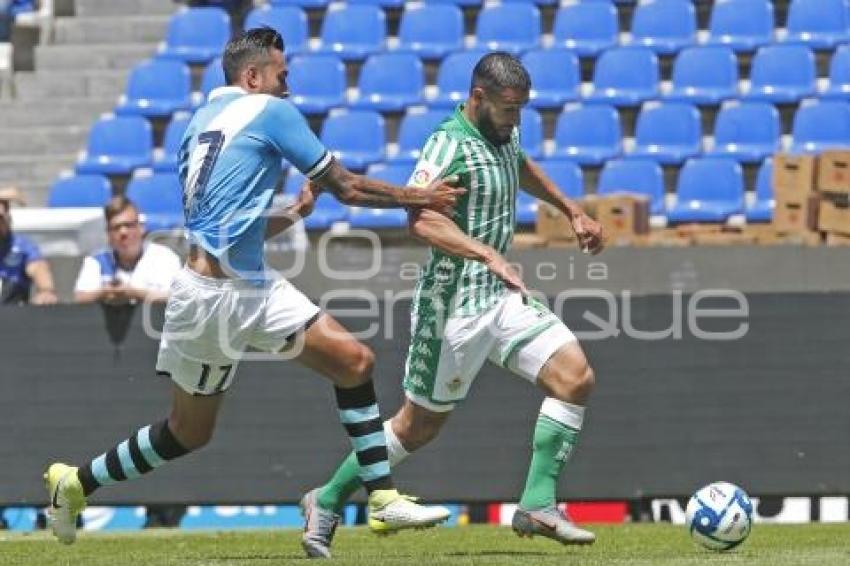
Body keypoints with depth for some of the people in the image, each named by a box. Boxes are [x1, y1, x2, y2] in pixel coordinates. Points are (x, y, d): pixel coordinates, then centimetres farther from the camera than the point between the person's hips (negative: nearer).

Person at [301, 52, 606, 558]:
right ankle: (327, 502, 23)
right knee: (420, 425, 4)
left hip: (502, 296, 8)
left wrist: (572, 211, 28)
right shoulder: (451, 145, -19)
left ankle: (539, 505, -7)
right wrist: (490, 255, -43)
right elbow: (421, 218, -36)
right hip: (454, 303, -8)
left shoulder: (504, 135, 8)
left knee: (575, 378, -9)